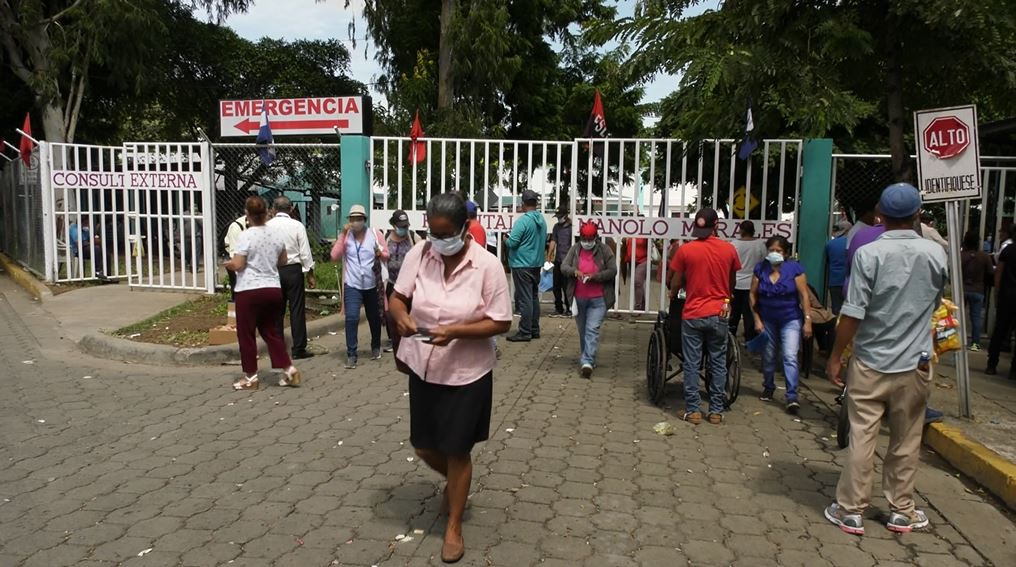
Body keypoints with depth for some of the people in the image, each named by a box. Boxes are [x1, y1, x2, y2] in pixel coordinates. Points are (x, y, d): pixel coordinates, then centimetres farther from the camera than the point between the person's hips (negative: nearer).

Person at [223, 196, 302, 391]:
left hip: (249, 291, -5)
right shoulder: (276, 233, 5)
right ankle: (289, 369, 11)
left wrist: (227, 264, 6)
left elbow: (237, 265, -14)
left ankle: (251, 377, 13)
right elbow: (283, 261, 14)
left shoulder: (246, 236, -13)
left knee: (246, 334, 7)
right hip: (273, 289, 6)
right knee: (271, 331, 16)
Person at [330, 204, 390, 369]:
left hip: (372, 285, 1)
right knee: (351, 318, -14)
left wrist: (381, 253, -22)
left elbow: (387, 257, 2)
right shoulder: (346, 236, -1)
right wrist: (342, 235, -14)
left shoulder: (376, 234, -2)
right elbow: (334, 256, -11)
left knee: (374, 318, 15)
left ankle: (375, 347, 36)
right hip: (352, 285, -1)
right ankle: (351, 354, -5)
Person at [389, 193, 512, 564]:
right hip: (423, 369, 4)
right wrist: (401, 316, -20)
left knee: (457, 451, 9)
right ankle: (454, 481, 51)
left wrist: (454, 331, -28)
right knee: (424, 448, 16)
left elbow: (501, 323, -15)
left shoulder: (487, 265, -18)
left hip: (467, 373, -4)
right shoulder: (418, 255, -8)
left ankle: (453, 527, 31)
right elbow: (397, 296, 3)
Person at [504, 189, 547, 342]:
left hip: (522, 265, -8)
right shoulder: (542, 221, 8)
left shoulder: (522, 220, -17)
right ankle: (534, 330, 20)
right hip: (537, 264, 8)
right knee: (534, 297, 14)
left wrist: (506, 240, 2)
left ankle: (525, 332, -3)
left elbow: (512, 242, -18)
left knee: (524, 299, -5)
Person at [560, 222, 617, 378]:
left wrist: (594, 276, -18)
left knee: (592, 330, -13)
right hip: (579, 298, 4)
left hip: (598, 299, -4)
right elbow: (563, 267, -1)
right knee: (582, 331, 14)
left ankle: (587, 362, -17)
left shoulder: (604, 250, -2)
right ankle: (588, 359, 30)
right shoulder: (575, 250, 6)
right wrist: (575, 271, -21)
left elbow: (612, 271, -5)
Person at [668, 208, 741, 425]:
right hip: (719, 314, 2)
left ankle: (692, 410, 8)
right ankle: (716, 411, 15)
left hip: (693, 315, -2)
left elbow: (676, 282, -1)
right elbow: (732, 282, 11)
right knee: (718, 364, 10)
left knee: (692, 364, 5)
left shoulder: (685, 250, -8)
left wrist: (672, 295, 21)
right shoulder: (729, 249, -2)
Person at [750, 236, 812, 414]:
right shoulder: (760, 268, -3)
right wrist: (757, 320, -3)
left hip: (790, 320, -3)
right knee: (768, 357, 14)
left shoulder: (794, 268, -10)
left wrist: (807, 320, -13)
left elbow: (804, 296, -9)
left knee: (790, 357, -12)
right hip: (767, 320, 3)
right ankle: (768, 388, 34)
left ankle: (792, 397, -10)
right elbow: (753, 296, 1)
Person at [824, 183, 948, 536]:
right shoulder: (936, 254, -2)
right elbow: (934, 304, 14)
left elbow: (852, 313, -15)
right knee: (906, 442, 13)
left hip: (871, 362, -3)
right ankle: (901, 511, 26)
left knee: (862, 438, 4)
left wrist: (835, 356, -6)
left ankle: (851, 510, 13)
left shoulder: (869, 253, -13)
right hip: (915, 363, 3)